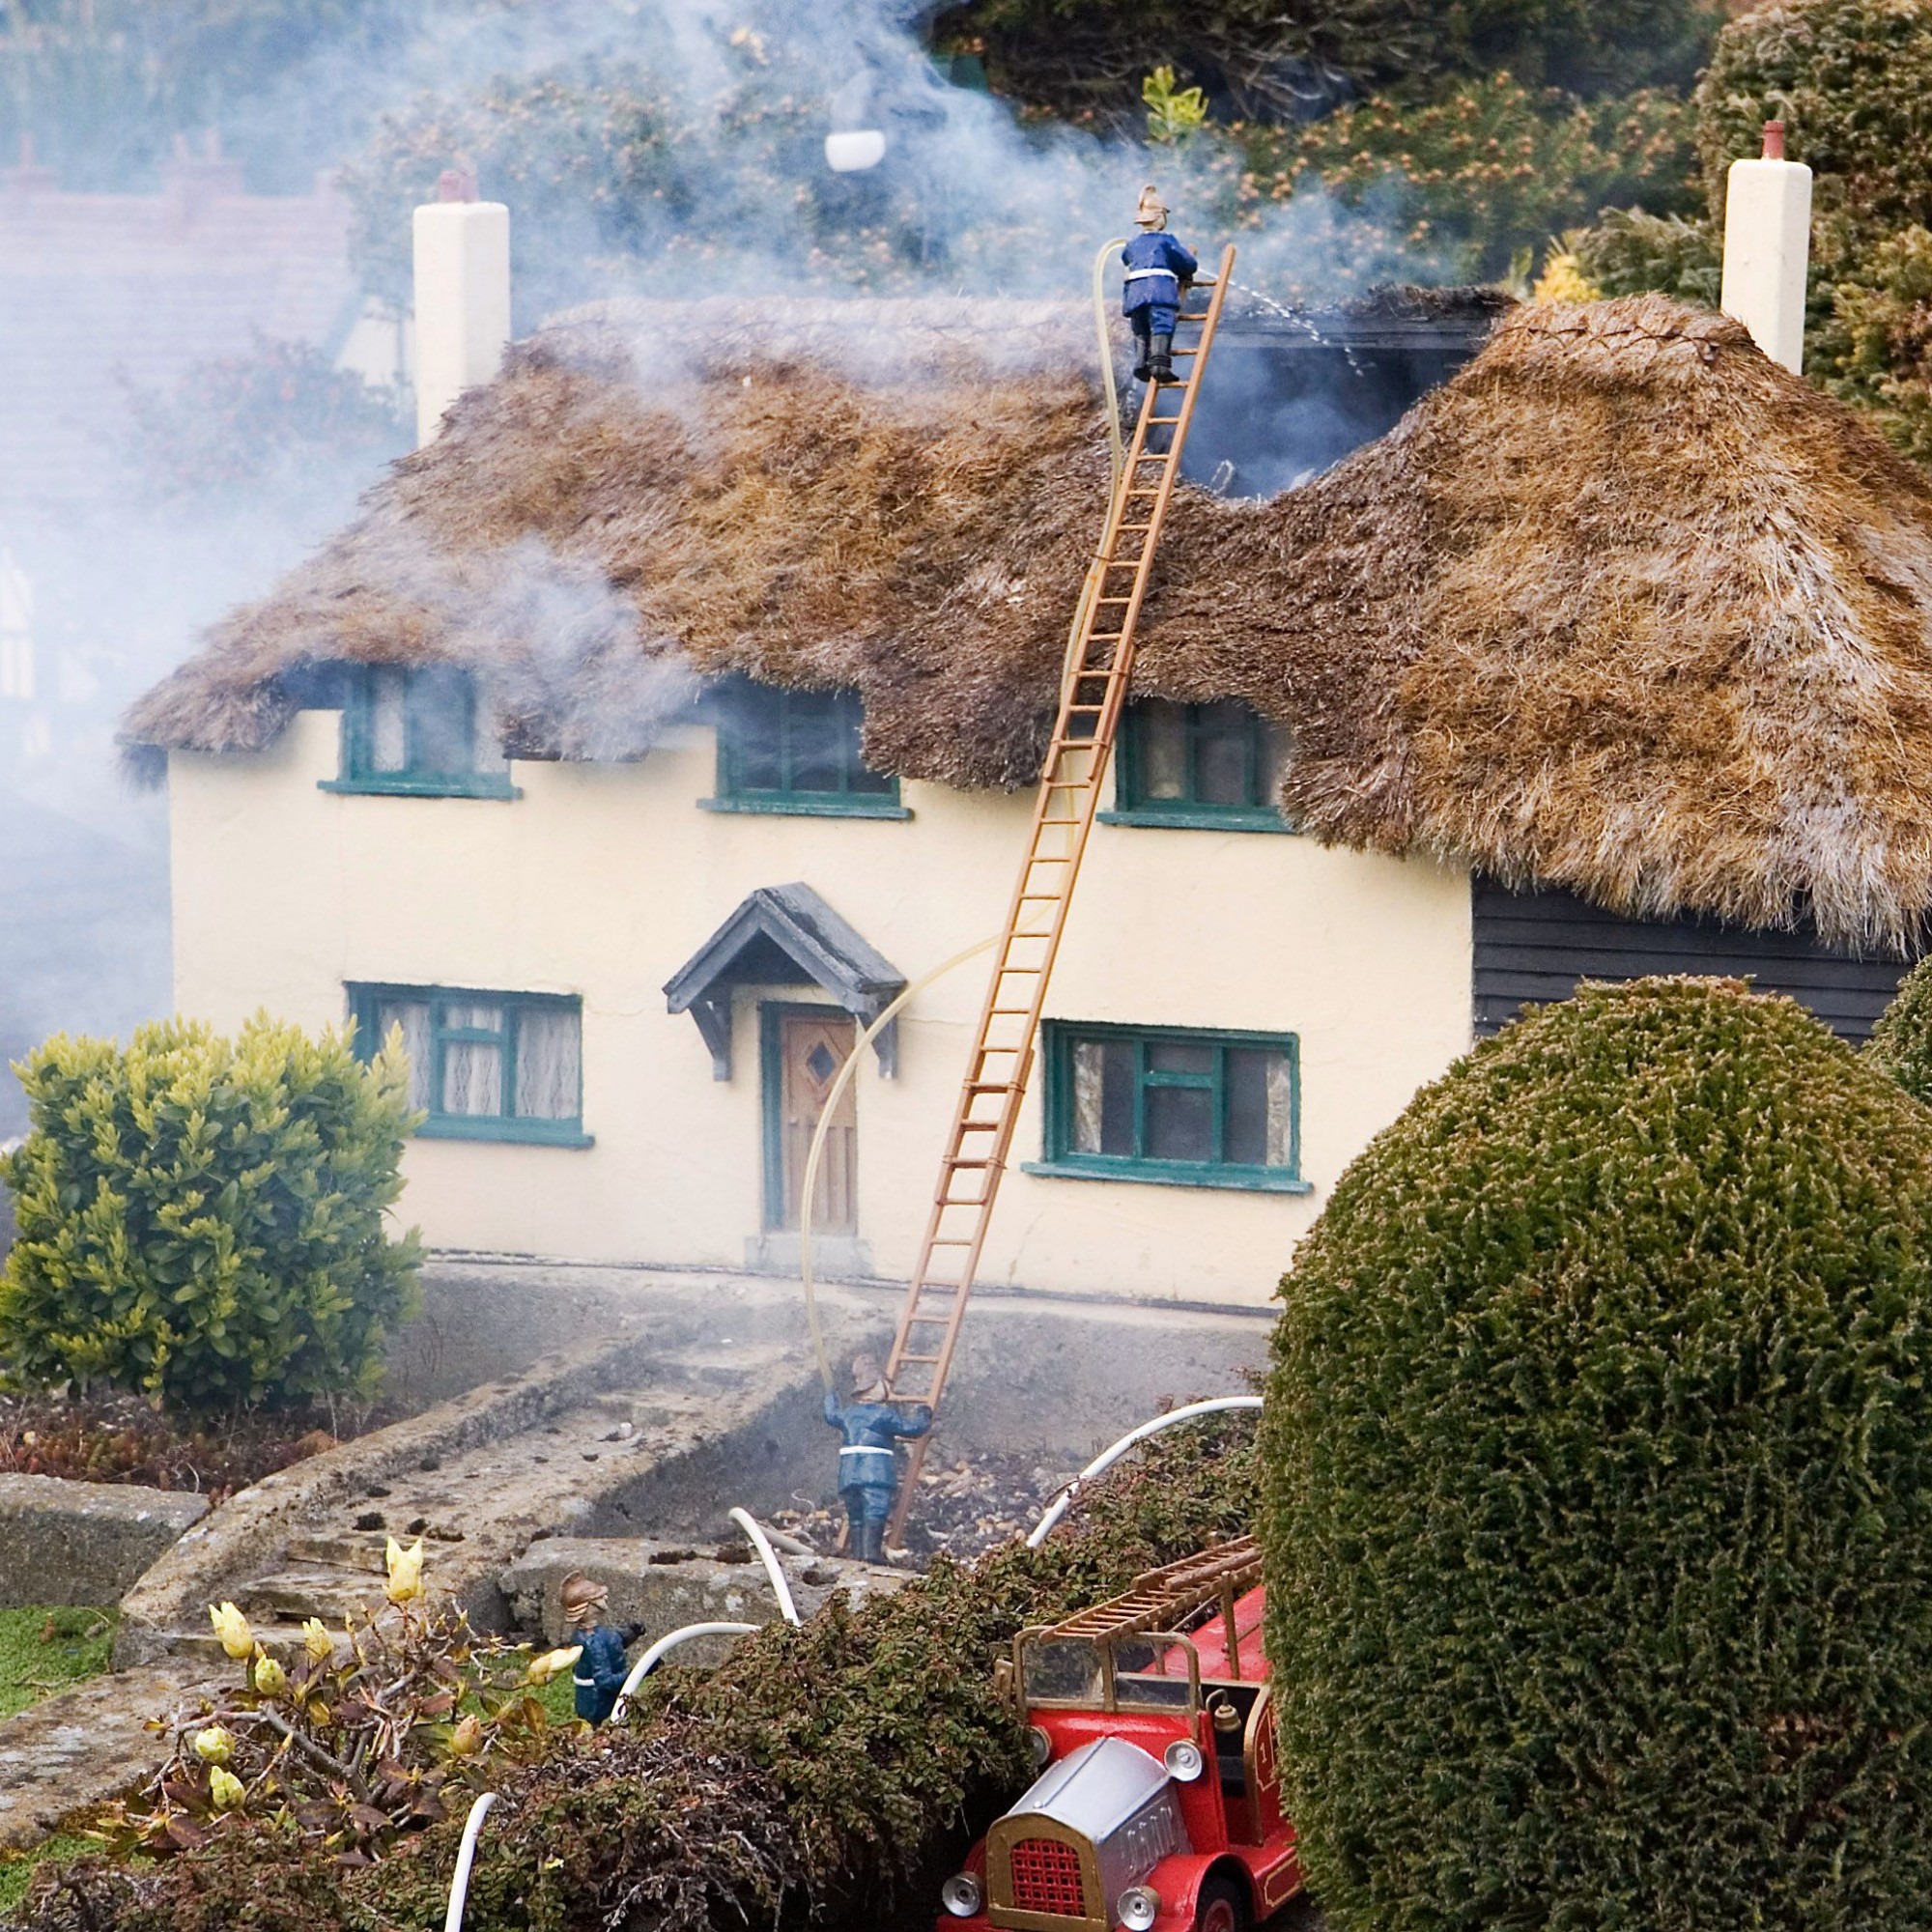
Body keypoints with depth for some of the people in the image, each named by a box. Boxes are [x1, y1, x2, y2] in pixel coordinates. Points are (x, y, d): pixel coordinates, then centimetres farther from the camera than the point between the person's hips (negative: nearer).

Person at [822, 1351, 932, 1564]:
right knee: (875, 1514, -14)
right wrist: (924, 1416, 20)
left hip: (849, 1474, 6)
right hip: (876, 1473, -6)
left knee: (856, 1517, 10)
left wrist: (830, 1396, 59)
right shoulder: (884, 1414, -4)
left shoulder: (848, 1413, 16)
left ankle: (858, 1554, 3)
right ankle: (871, 1553, -27)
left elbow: (832, 1415, 38)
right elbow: (910, 1428, -2)